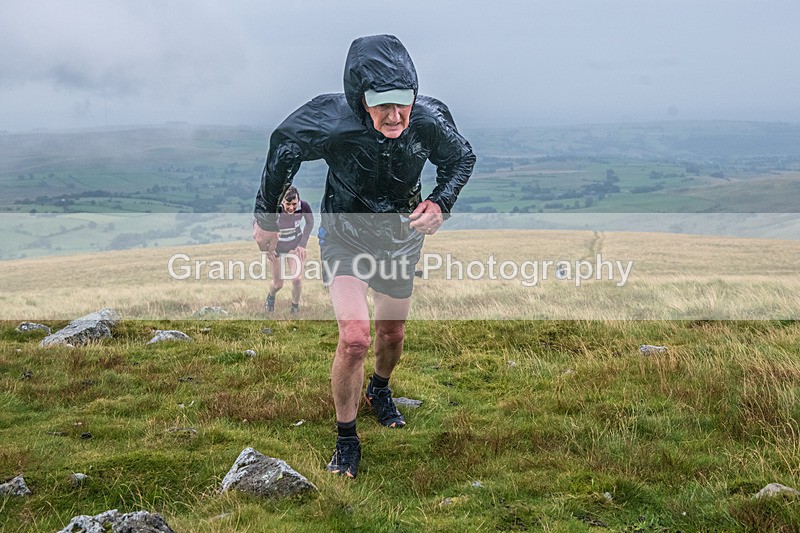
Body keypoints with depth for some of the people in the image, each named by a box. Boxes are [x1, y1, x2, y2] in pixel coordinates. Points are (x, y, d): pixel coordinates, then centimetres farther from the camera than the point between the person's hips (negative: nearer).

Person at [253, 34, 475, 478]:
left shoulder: (429, 120, -25)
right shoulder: (330, 120, -32)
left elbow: (462, 158, -3)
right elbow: (282, 149, -11)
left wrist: (440, 203, -22)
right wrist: (266, 217, -2)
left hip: (400, 239, 3)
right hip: (344, 238, -3)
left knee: (392, 333, 20)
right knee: (354, 338, -20)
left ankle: (380, 391, 54)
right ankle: (346, 441, 1)